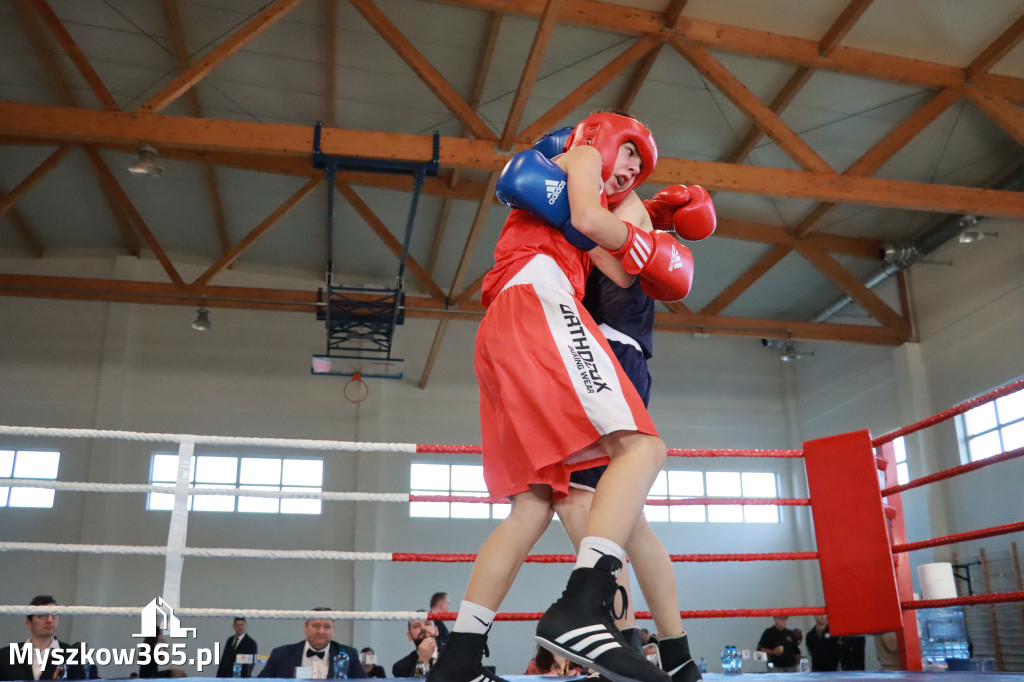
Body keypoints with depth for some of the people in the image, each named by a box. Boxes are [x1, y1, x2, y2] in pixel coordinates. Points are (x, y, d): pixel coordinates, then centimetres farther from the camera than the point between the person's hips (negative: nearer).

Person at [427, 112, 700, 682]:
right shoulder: (583, 154, 19)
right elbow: (587, 217, -4)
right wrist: (640, 245, 13)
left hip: (501, 335, 9)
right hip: (539, 306, -9)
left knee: (535, 502, 2)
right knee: (641, 446, -23)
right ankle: (581, 611, -40)